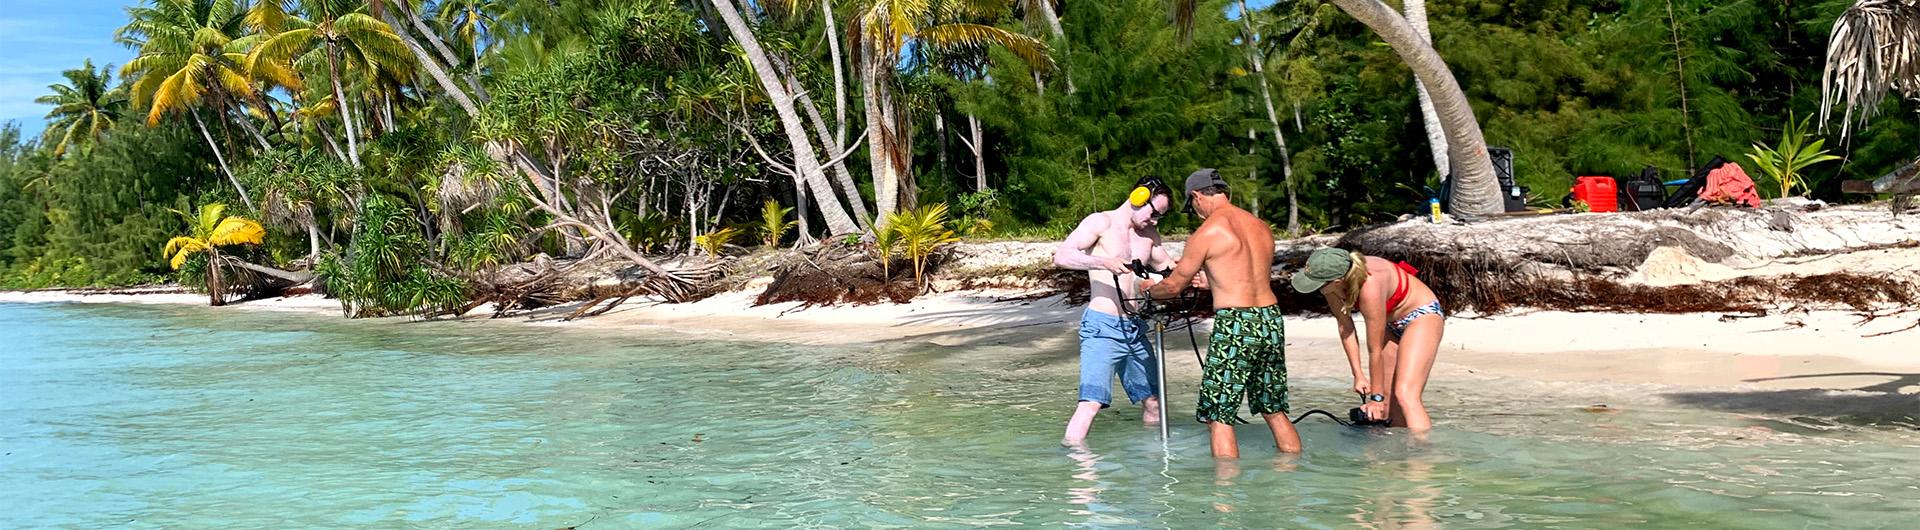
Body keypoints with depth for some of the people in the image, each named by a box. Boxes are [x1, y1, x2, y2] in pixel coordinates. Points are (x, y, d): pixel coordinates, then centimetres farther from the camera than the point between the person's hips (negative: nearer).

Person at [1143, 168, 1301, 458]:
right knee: (1275, 412, 18)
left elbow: (1174, 286, 2)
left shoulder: (1207, 232, -7)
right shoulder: (1262, 227, 12)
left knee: (1219, 418, 1)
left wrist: (1149, 290, 24)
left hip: (1234, 324, -7)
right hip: (1271, 318, 7)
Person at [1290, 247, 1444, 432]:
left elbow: (1375, 350, -28)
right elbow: (1344, 325, -7)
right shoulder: (1333, 281, -21)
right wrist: (1358, 374, -6)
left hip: (1422, 315, -8)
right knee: (1388, 397, 7)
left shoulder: (1370, 287, -39)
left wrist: (1376, 397, -18)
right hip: (1392, 323, 8)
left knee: (1405, 395, -21)